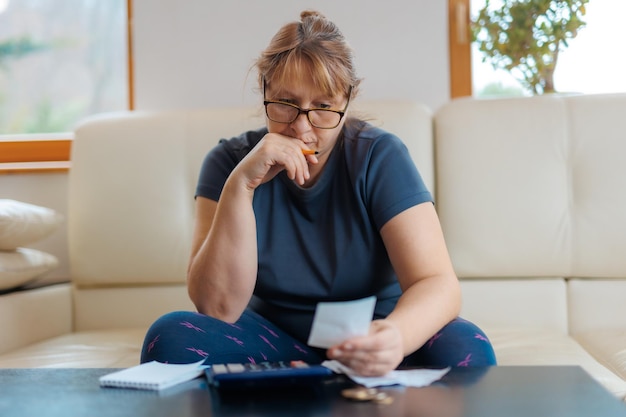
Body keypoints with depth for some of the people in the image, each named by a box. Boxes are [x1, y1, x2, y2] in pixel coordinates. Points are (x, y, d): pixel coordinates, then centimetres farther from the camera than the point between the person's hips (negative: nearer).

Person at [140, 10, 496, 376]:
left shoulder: (381, 157, -10)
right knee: (171, 336, -26)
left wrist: (397, 335, -44)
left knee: (464, 348, -30)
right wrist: (240, 185, -27)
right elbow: (218, 307, -15)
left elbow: (438, 284, -20)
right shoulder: (230, 161, -6)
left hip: (367, 343, 0)